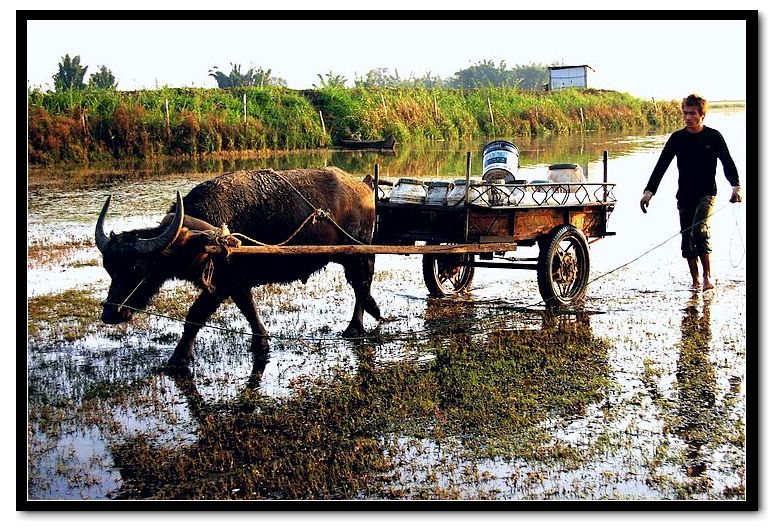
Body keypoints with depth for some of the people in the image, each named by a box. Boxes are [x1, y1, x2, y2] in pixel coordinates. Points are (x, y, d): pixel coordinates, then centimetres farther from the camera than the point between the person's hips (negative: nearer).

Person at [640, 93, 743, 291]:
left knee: (699, 230, -22)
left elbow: (727, 163, 0)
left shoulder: (713, 136, -2)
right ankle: (695, 281, 12)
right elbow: (661, 166, 2)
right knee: (687, 238, 1)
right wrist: (649, 191, -6)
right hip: (684, 195, 3)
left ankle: (707, 275, -11)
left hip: (706, 193, -3)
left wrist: (736, 187, -15)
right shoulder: (677, 138, 2)